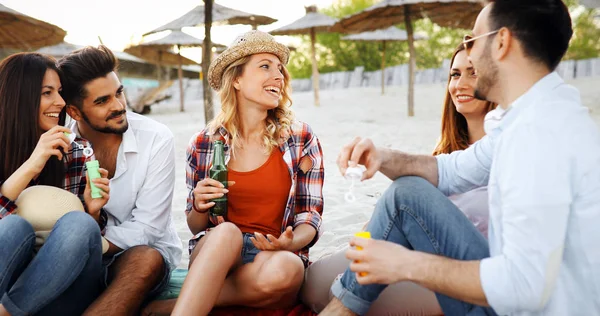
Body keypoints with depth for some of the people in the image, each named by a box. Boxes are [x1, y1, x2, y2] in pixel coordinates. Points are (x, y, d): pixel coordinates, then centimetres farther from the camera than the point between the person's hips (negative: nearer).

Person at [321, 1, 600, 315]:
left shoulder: (539, 128, -27)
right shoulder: (537, 113, 5)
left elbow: (526, 283, -32)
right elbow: (453, 171, 13)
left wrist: (407, 264, -20)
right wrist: (383, 158, -5)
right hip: (522, 286, 9)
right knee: (406, 193, 7)